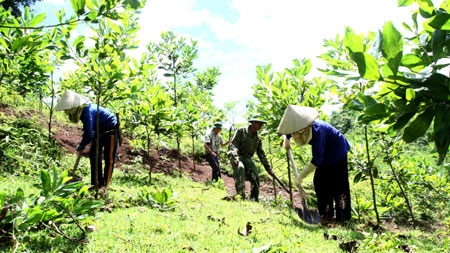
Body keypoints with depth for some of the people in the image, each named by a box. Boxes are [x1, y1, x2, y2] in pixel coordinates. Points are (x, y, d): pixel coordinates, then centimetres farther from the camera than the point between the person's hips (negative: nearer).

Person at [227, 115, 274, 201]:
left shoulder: (258, 138, 9)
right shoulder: (241, 131, -7)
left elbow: (261, 154, 15)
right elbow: (233, 145, -16)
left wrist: (268, 168, 12)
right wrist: (234, 158, -33)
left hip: (247, 158, 5)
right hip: (237, 156, -5)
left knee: (255, 176, -13)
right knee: (240, 168, -36)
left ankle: (254, 200, 3)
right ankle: (240, 195, -36)